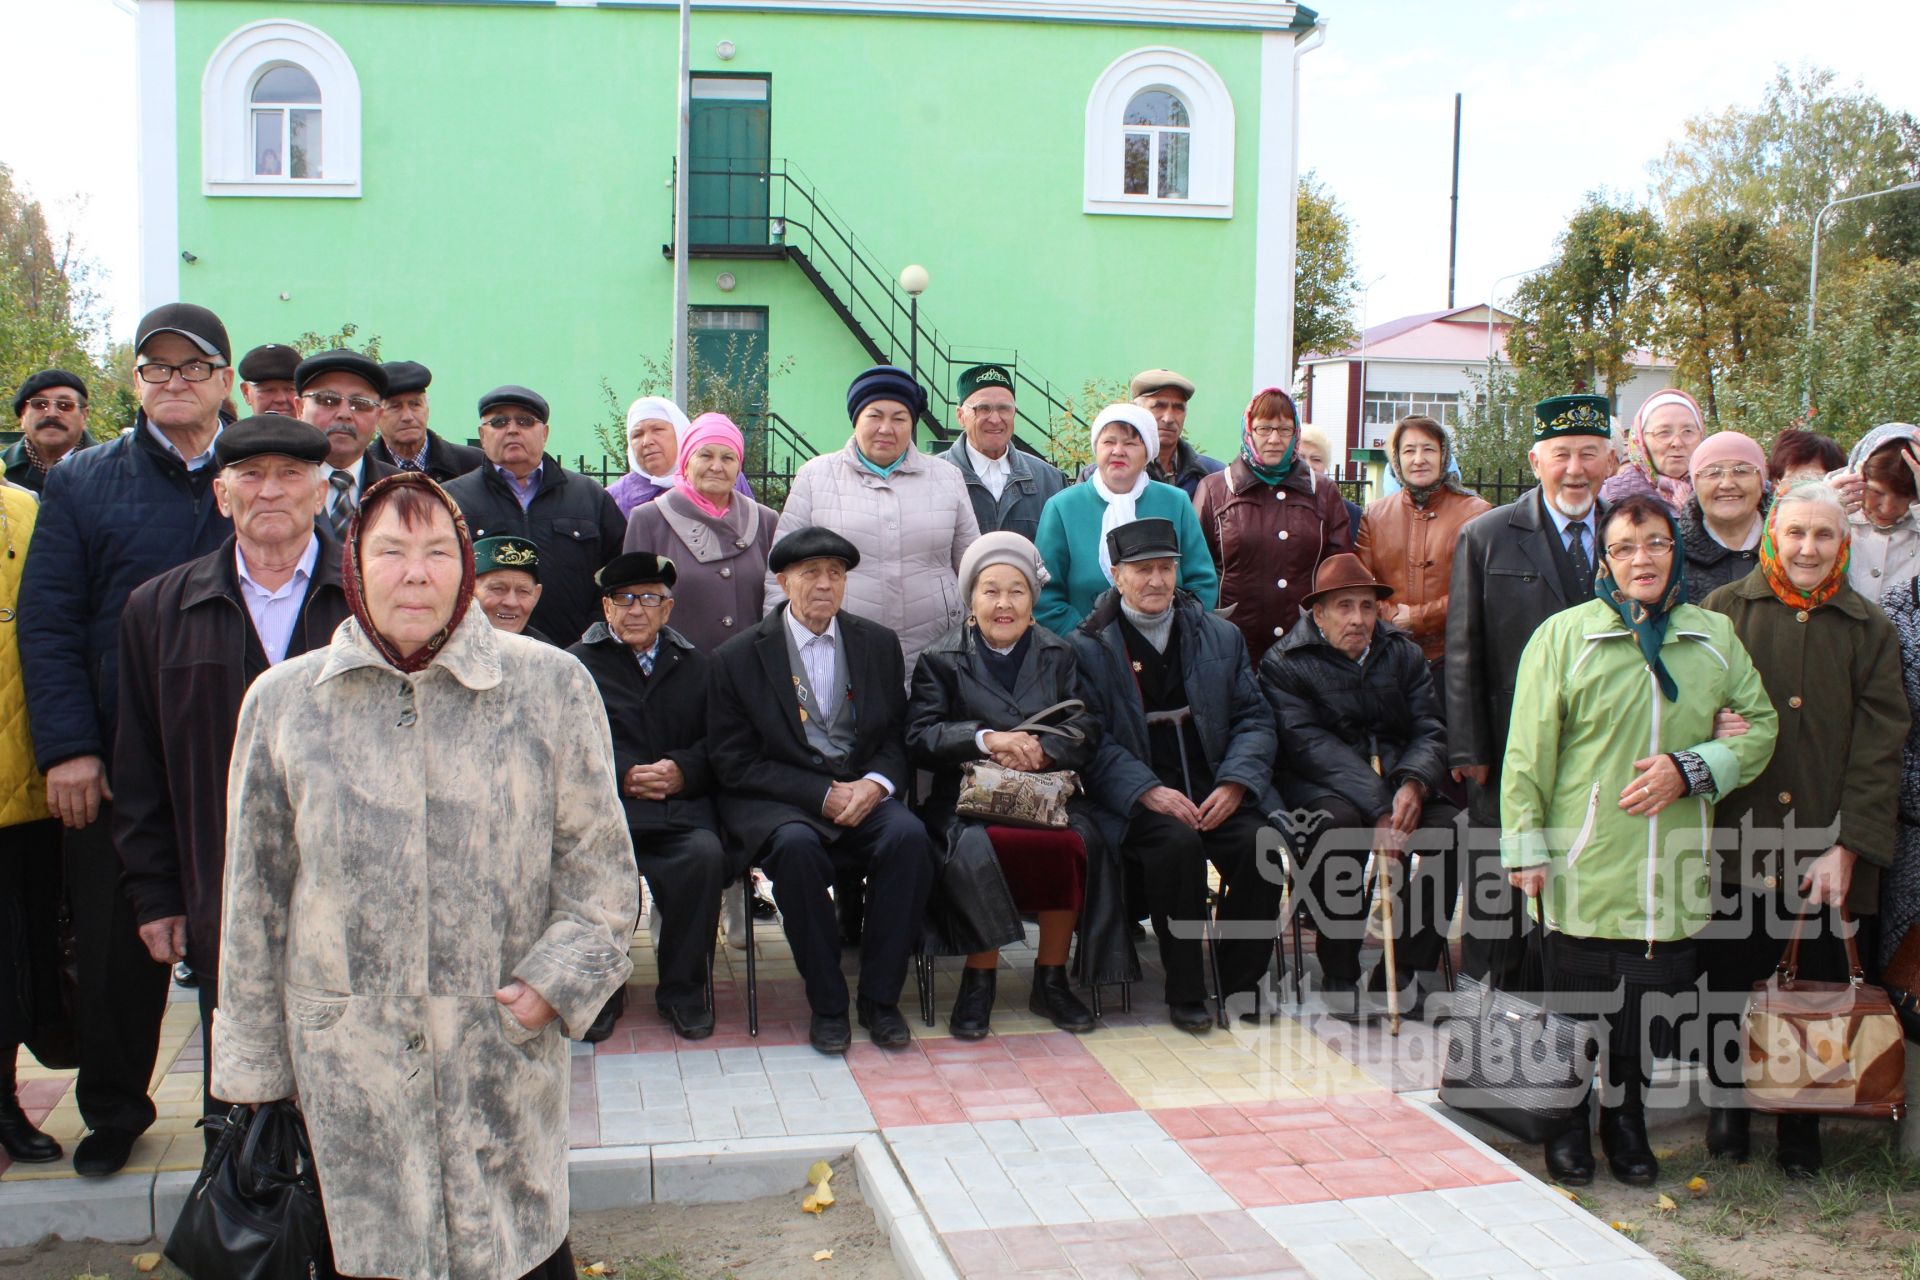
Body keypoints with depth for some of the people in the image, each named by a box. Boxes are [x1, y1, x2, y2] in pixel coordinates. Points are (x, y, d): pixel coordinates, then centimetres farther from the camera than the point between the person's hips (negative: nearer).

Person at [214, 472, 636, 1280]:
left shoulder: (550, 686, -1)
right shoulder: (282, 702, 3)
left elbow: (599, 864, 4)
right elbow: (255, 895, 8)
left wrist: (554, 982, -8)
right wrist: (252, 1061, 9)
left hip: (505, 1050, -1)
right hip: (348, 1057, 1)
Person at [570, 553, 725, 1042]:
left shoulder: (697, 665, 23)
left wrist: (684, 771, -8)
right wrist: (622, 776, -12)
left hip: (681, 803, 1)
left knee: (705, 854, -31)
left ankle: (682, 988, -10)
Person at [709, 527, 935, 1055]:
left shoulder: (879, 644, 10)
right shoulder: (738, 658, 0)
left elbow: (897, 737, 12)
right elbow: (734, 763, -4)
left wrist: (875, 783, -11)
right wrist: (822, 794, -15)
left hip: (863, 793, 3)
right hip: (777, 801, -2)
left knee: (909, 836, -28)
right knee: (797, 846, -35)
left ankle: (879, 998, -14)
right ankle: (826, 1004, -18)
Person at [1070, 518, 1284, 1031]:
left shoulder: (1221, 636, 15)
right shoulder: (1088, 646, 4)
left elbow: (1255, 720, 10)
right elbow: (1094, 739, -4)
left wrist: (1234, 784, -8)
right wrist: (1149, 792, -19)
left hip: (1218, 791, 3)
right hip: (1137, 798, -3)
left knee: (1259, 846, -25)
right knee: (1177, 844, -32)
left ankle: (1241, 984, -5)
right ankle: (1185, 993, -17)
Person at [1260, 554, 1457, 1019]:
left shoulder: (1404, 654, 13)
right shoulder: (1283, 664, -1)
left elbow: (1430, 731, 4)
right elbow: (1310, 746, -13)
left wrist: (1413, 784, -21)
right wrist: (1377, 809, -25)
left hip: (1398, 781, 4)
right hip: (1321, 786, -4)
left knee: (1456, 828, -24)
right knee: (1337, 823, -36)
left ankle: (1404, 970, -12)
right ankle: (1339, 976, -20)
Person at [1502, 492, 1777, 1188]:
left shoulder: (1715, 636, 8)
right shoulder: (1564, 634, -3)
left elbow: (1759, 725, 10)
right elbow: (1529, 750, -3)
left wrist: (1689, 769, -8)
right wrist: (1526, 845, -7)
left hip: (1673, 868, 3)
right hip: (1584, 863, -3)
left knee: (1649, 999, 12)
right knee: (1574, 1001, 6)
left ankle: (1626, 1122, 33)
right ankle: (1568, 1125, 27)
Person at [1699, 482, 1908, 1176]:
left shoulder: (1870, 629, 6)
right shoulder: (1723, 611, 3)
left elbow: (1880, 747, 1)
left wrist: (1847, 848, -7)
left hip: (1827, 852, 1)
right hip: (1737, 843, -1)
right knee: (1731, 982, 6)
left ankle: (1802, 1129, 24)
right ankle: (1728, 1106, 28)